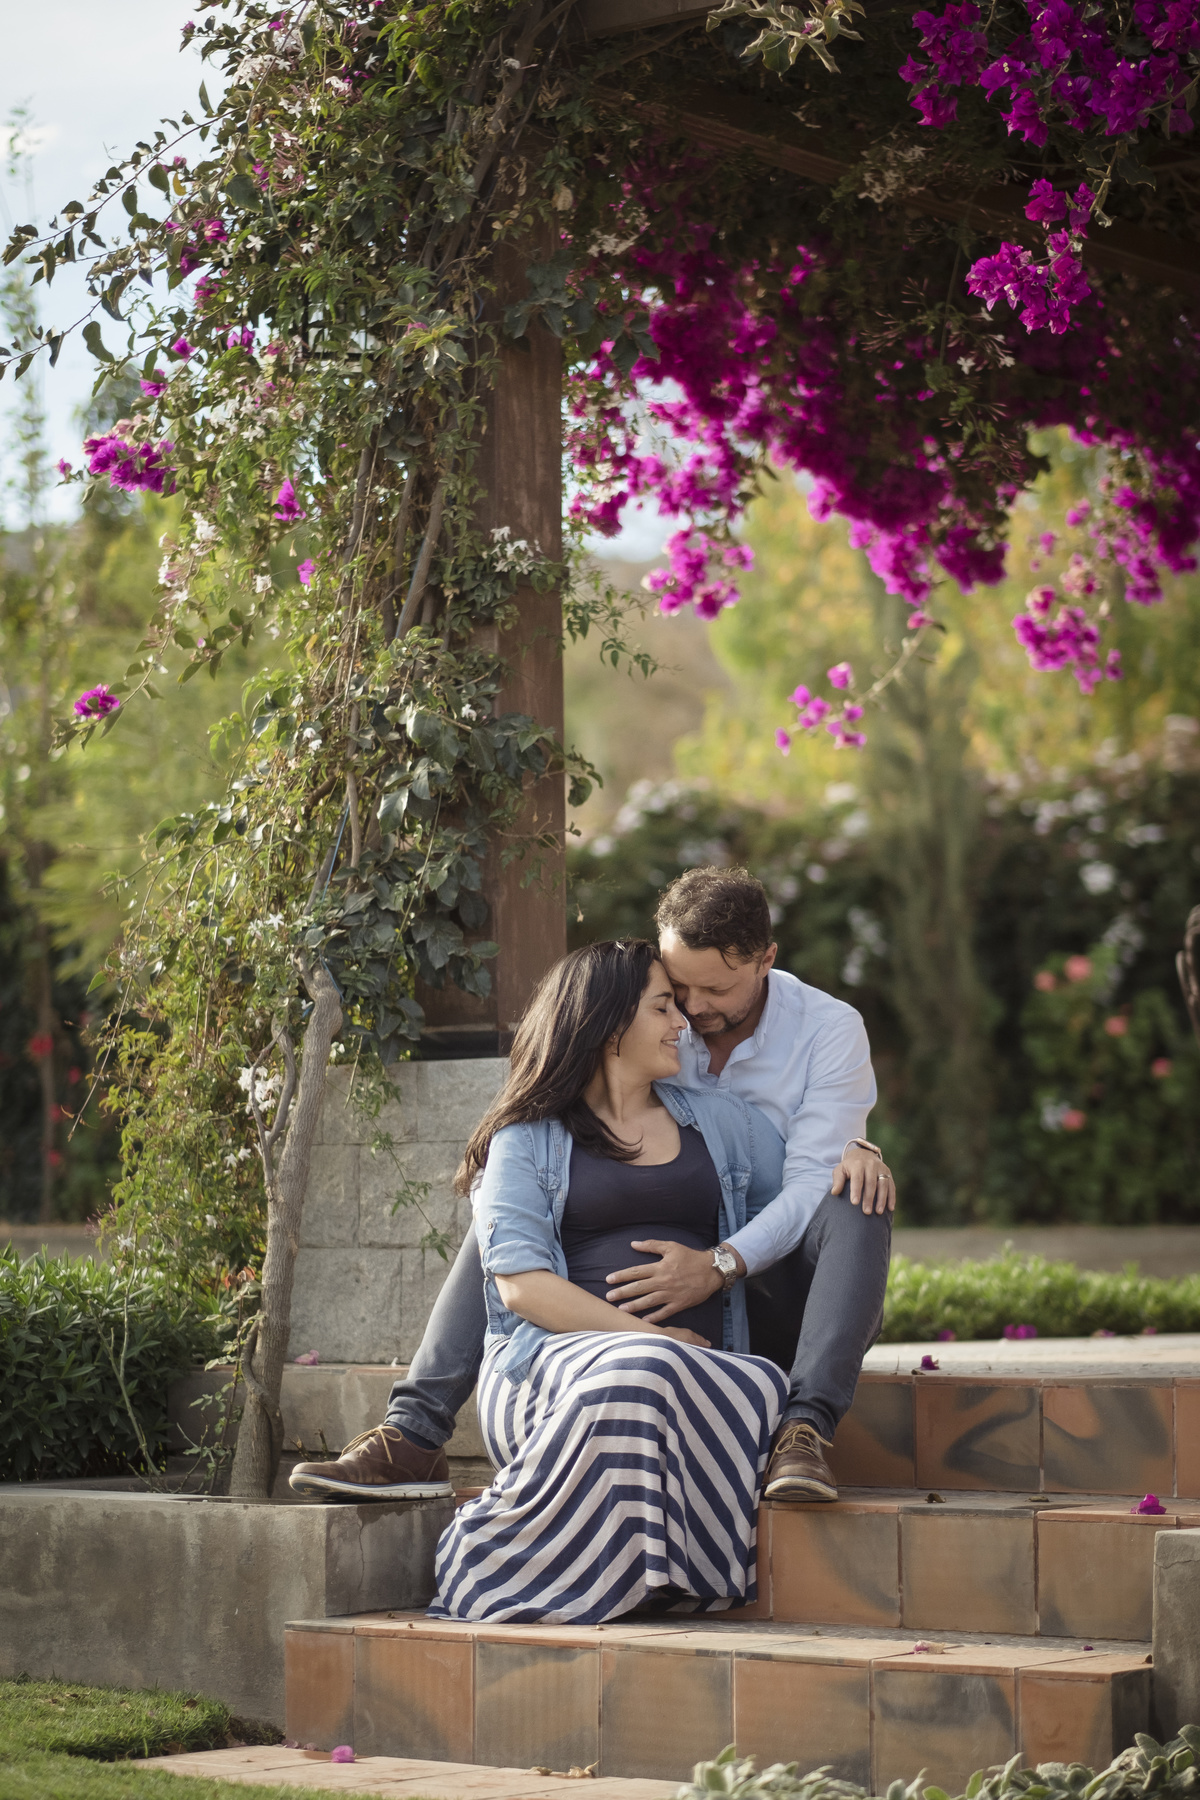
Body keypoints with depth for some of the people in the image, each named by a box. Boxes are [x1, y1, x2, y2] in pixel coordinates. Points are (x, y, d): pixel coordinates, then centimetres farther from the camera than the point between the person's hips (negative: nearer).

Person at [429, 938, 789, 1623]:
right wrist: (644, 1336, -12)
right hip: (552, 1357, -3)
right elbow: (520, 1283, -1)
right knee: (638, 1372, -40)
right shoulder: (527, 1141, 12)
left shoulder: (720, 1122, 25)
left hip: (695, 1364, 3)